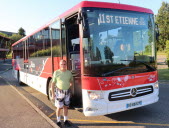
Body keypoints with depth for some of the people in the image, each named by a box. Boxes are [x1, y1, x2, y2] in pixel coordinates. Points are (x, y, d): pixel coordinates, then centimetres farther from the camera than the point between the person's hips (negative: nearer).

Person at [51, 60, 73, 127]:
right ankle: (58, 121, 19)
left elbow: (71, 82, 17)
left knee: (66, 107, 12)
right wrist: (53, 93, -7)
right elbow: (53, 83, -4)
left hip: (67, 92, 3)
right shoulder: (56, 72, -6)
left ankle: (65, 120, 25)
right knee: (59, 107, 4)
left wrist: (68, 87, 5)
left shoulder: (69, 73, 3)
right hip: (59, 92, -3)